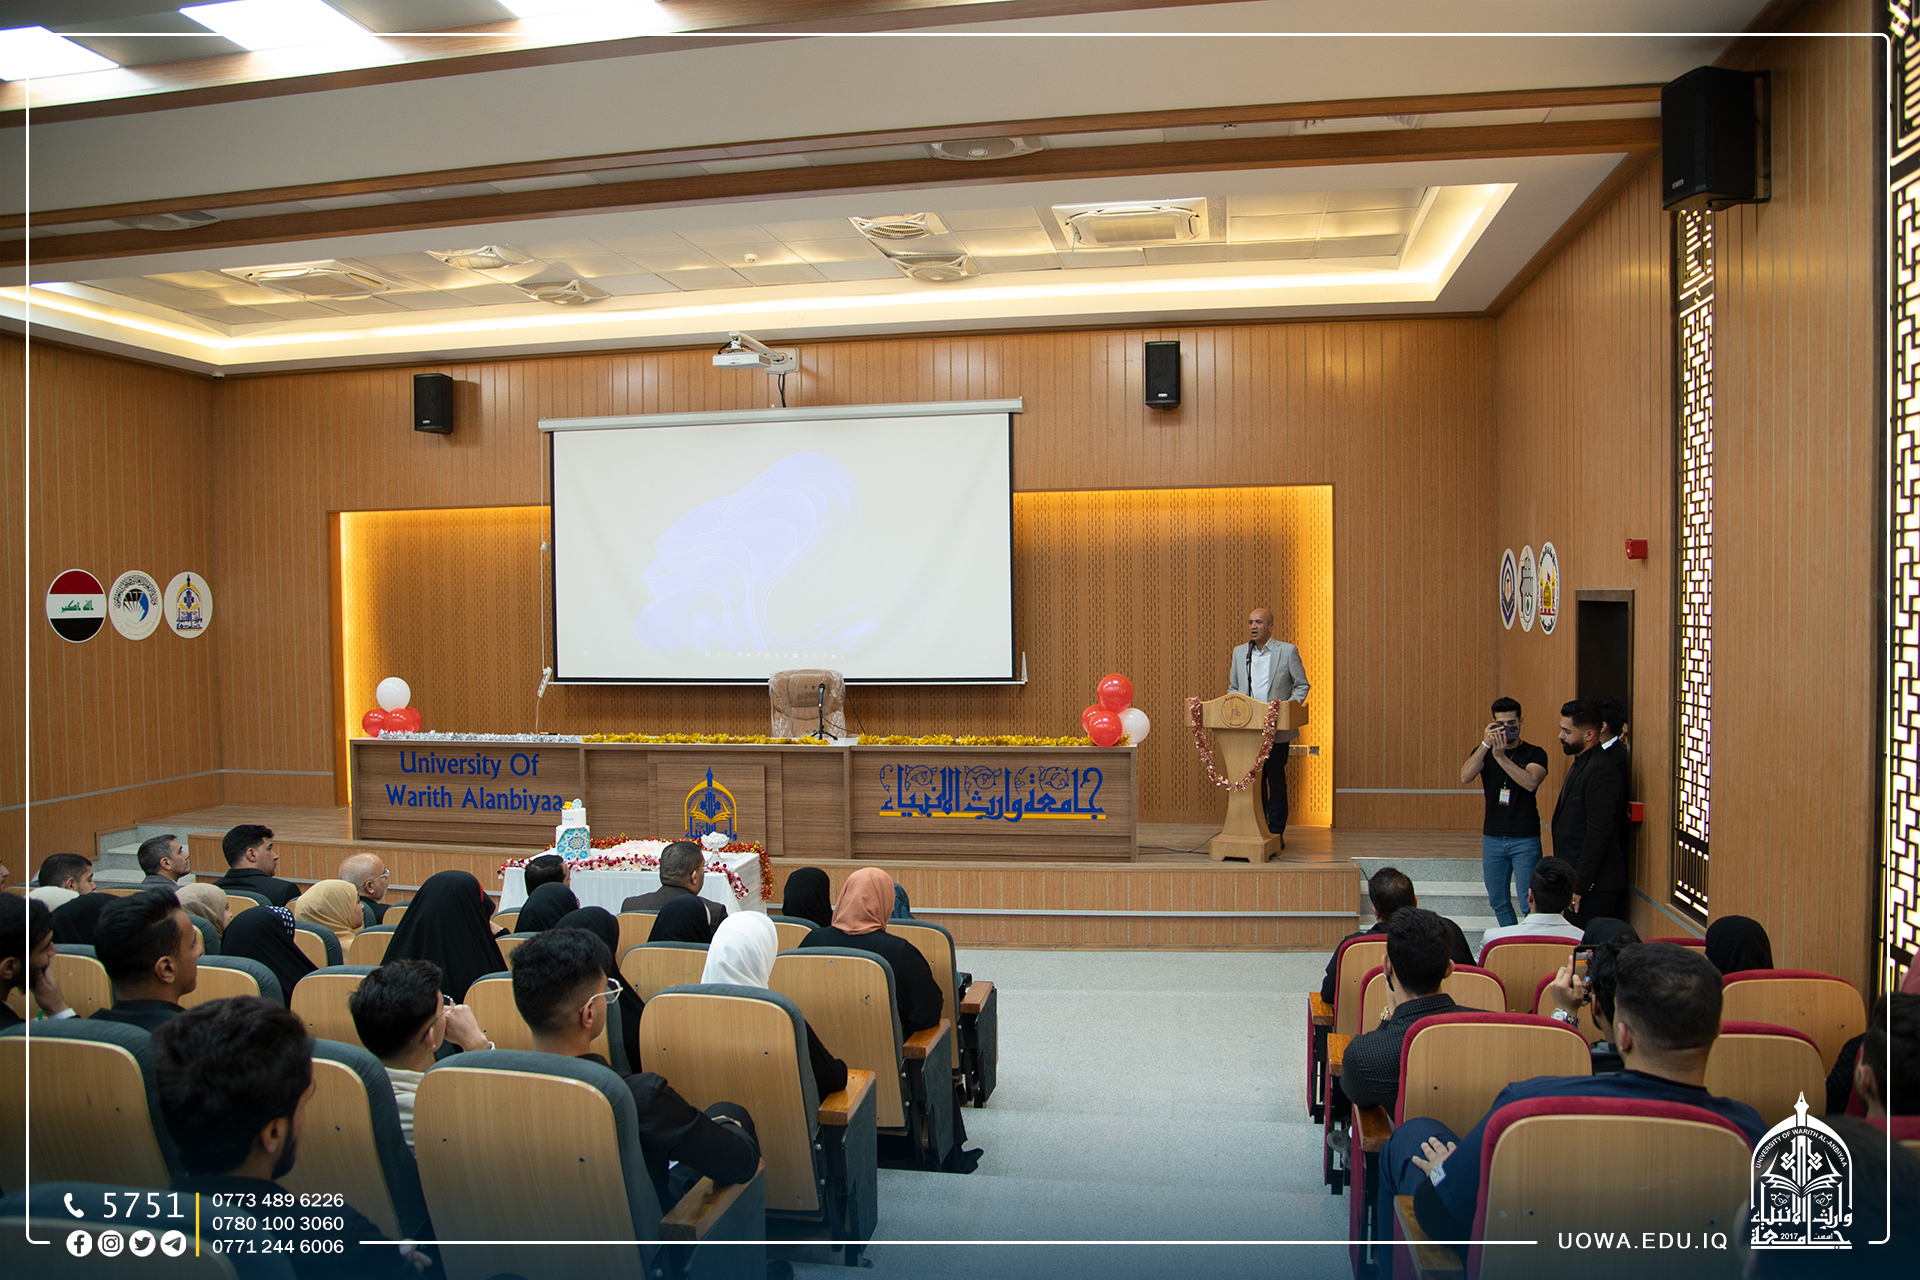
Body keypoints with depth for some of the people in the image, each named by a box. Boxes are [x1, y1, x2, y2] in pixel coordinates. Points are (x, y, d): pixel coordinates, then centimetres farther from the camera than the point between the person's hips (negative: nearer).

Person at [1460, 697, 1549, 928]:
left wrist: (1501, 756, -27)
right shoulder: (1484, 751, 6)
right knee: (1498, 901, 11)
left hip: (1525, 839, -4)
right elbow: (1465, 777, -13)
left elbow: (1531, 782, -22)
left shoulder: (1534, 754, -2)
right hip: (1493, 837, 4)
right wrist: (1485, 744, -21)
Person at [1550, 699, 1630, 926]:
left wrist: (1579, 885, -20)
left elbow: (1599, 833, -22)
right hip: (1577, 879, 10)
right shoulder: (1582, 764, 14)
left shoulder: (1601, 771, -18)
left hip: (1593, 887, -10)